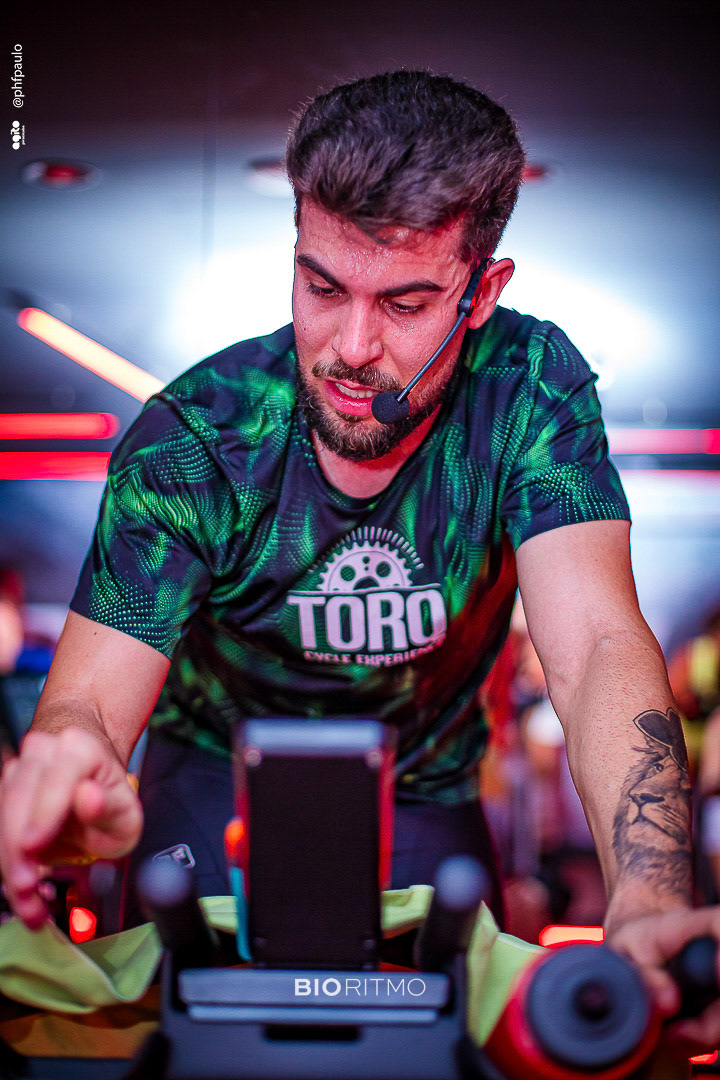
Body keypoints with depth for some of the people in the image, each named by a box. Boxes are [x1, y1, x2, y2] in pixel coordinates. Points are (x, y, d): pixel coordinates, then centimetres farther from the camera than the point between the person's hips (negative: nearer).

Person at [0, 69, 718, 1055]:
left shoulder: (532, 389, -22)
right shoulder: (189, 443, -23)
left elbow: (597, 647, -32)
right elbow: (93, 694, -29)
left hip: (421, 797, 1)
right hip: (216, 777, 0)